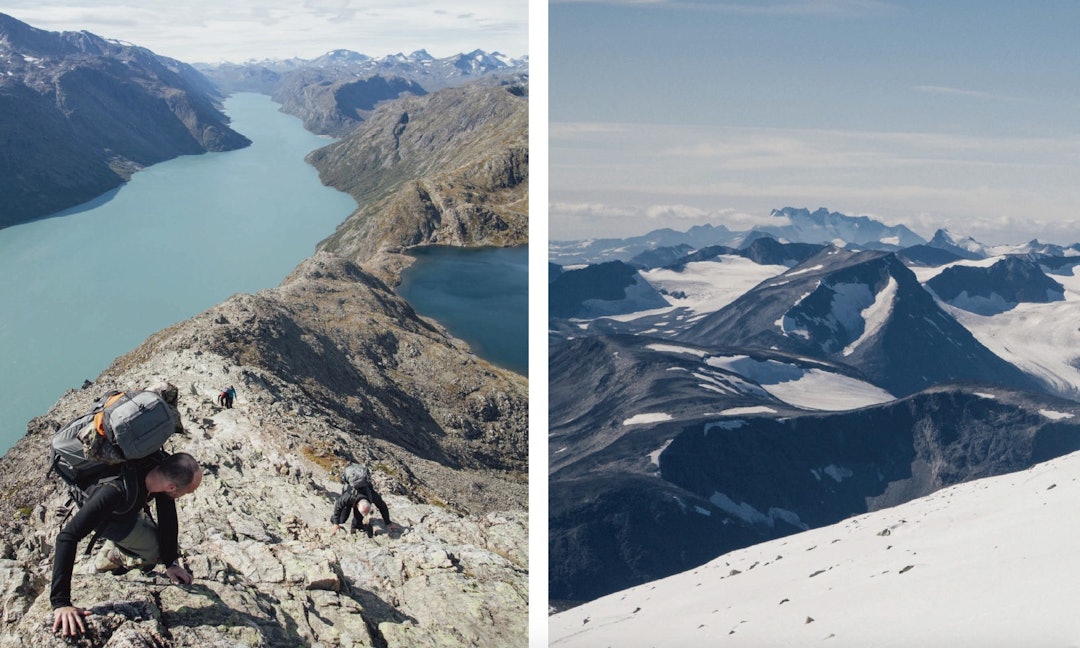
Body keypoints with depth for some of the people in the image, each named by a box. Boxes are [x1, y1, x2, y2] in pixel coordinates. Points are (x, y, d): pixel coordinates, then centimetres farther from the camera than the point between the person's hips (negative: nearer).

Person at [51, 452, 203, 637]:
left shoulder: (163, 472, -31)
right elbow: (67, 536, -50)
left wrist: (171, 562, -11)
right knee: (155, 549, -15)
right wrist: (61, 603, -51)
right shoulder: (116, 490, -49)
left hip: (128, 508, 5)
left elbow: (167, 516, -14)